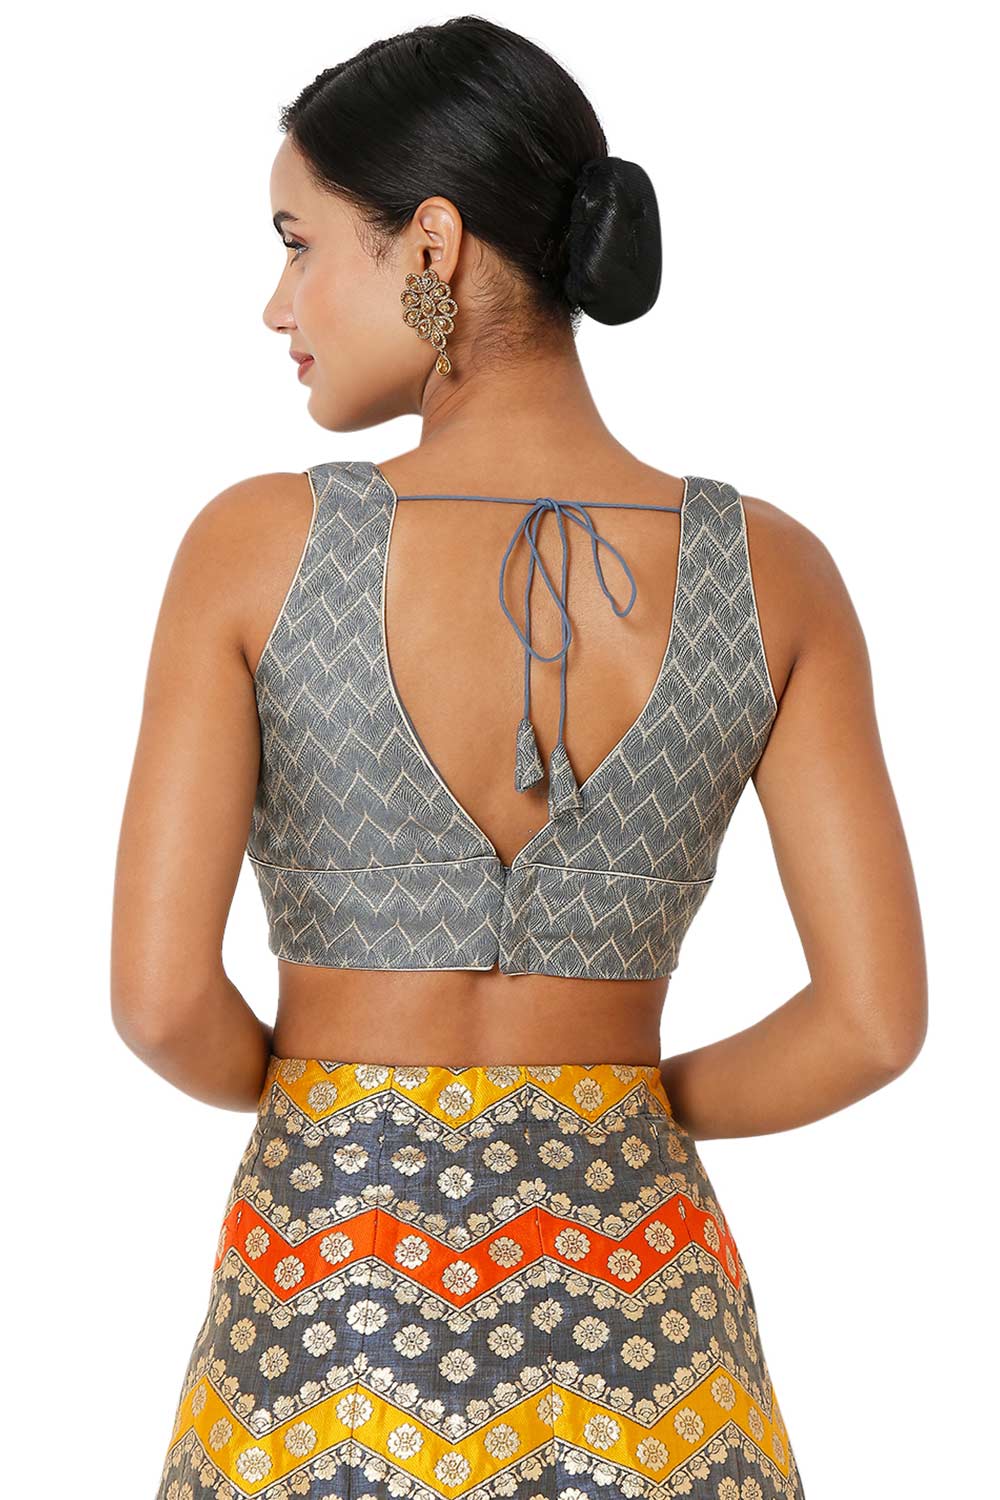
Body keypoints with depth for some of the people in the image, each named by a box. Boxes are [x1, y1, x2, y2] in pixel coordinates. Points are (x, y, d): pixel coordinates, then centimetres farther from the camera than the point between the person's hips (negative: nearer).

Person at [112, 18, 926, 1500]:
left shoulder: (256, 544, -12)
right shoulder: (772, 570, -7)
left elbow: (162, 1002, -12)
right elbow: (874, 1020, -7)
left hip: (334, 1298, -1)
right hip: (635, 1307, 2)